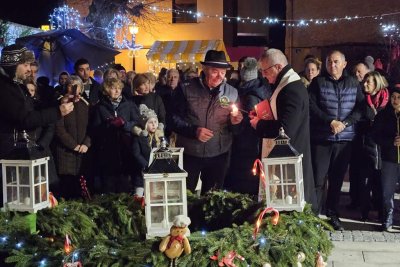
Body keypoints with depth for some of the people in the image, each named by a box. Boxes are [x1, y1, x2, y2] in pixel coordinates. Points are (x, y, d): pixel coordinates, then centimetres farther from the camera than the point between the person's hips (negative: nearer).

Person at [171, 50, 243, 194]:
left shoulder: (232, 93, 2)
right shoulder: (186, 89, -6)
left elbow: (235, 129, 9)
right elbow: (174, 119, -6)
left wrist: (235, 123, -14)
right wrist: (193, 130, -21)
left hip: (219, 155, 2)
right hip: (189, 154, -2)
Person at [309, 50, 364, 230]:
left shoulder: (353, 83, 9)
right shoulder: (318, 82, 3)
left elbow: (361, 107, 1)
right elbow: (311, 106, -7)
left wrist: (345, 123, -13)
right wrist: (331, 121, -17)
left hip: (345, 139, 2)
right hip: (321, 138, -2)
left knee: (337, 179, 11)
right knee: (318, 179, -5)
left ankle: (332, 214, 24)